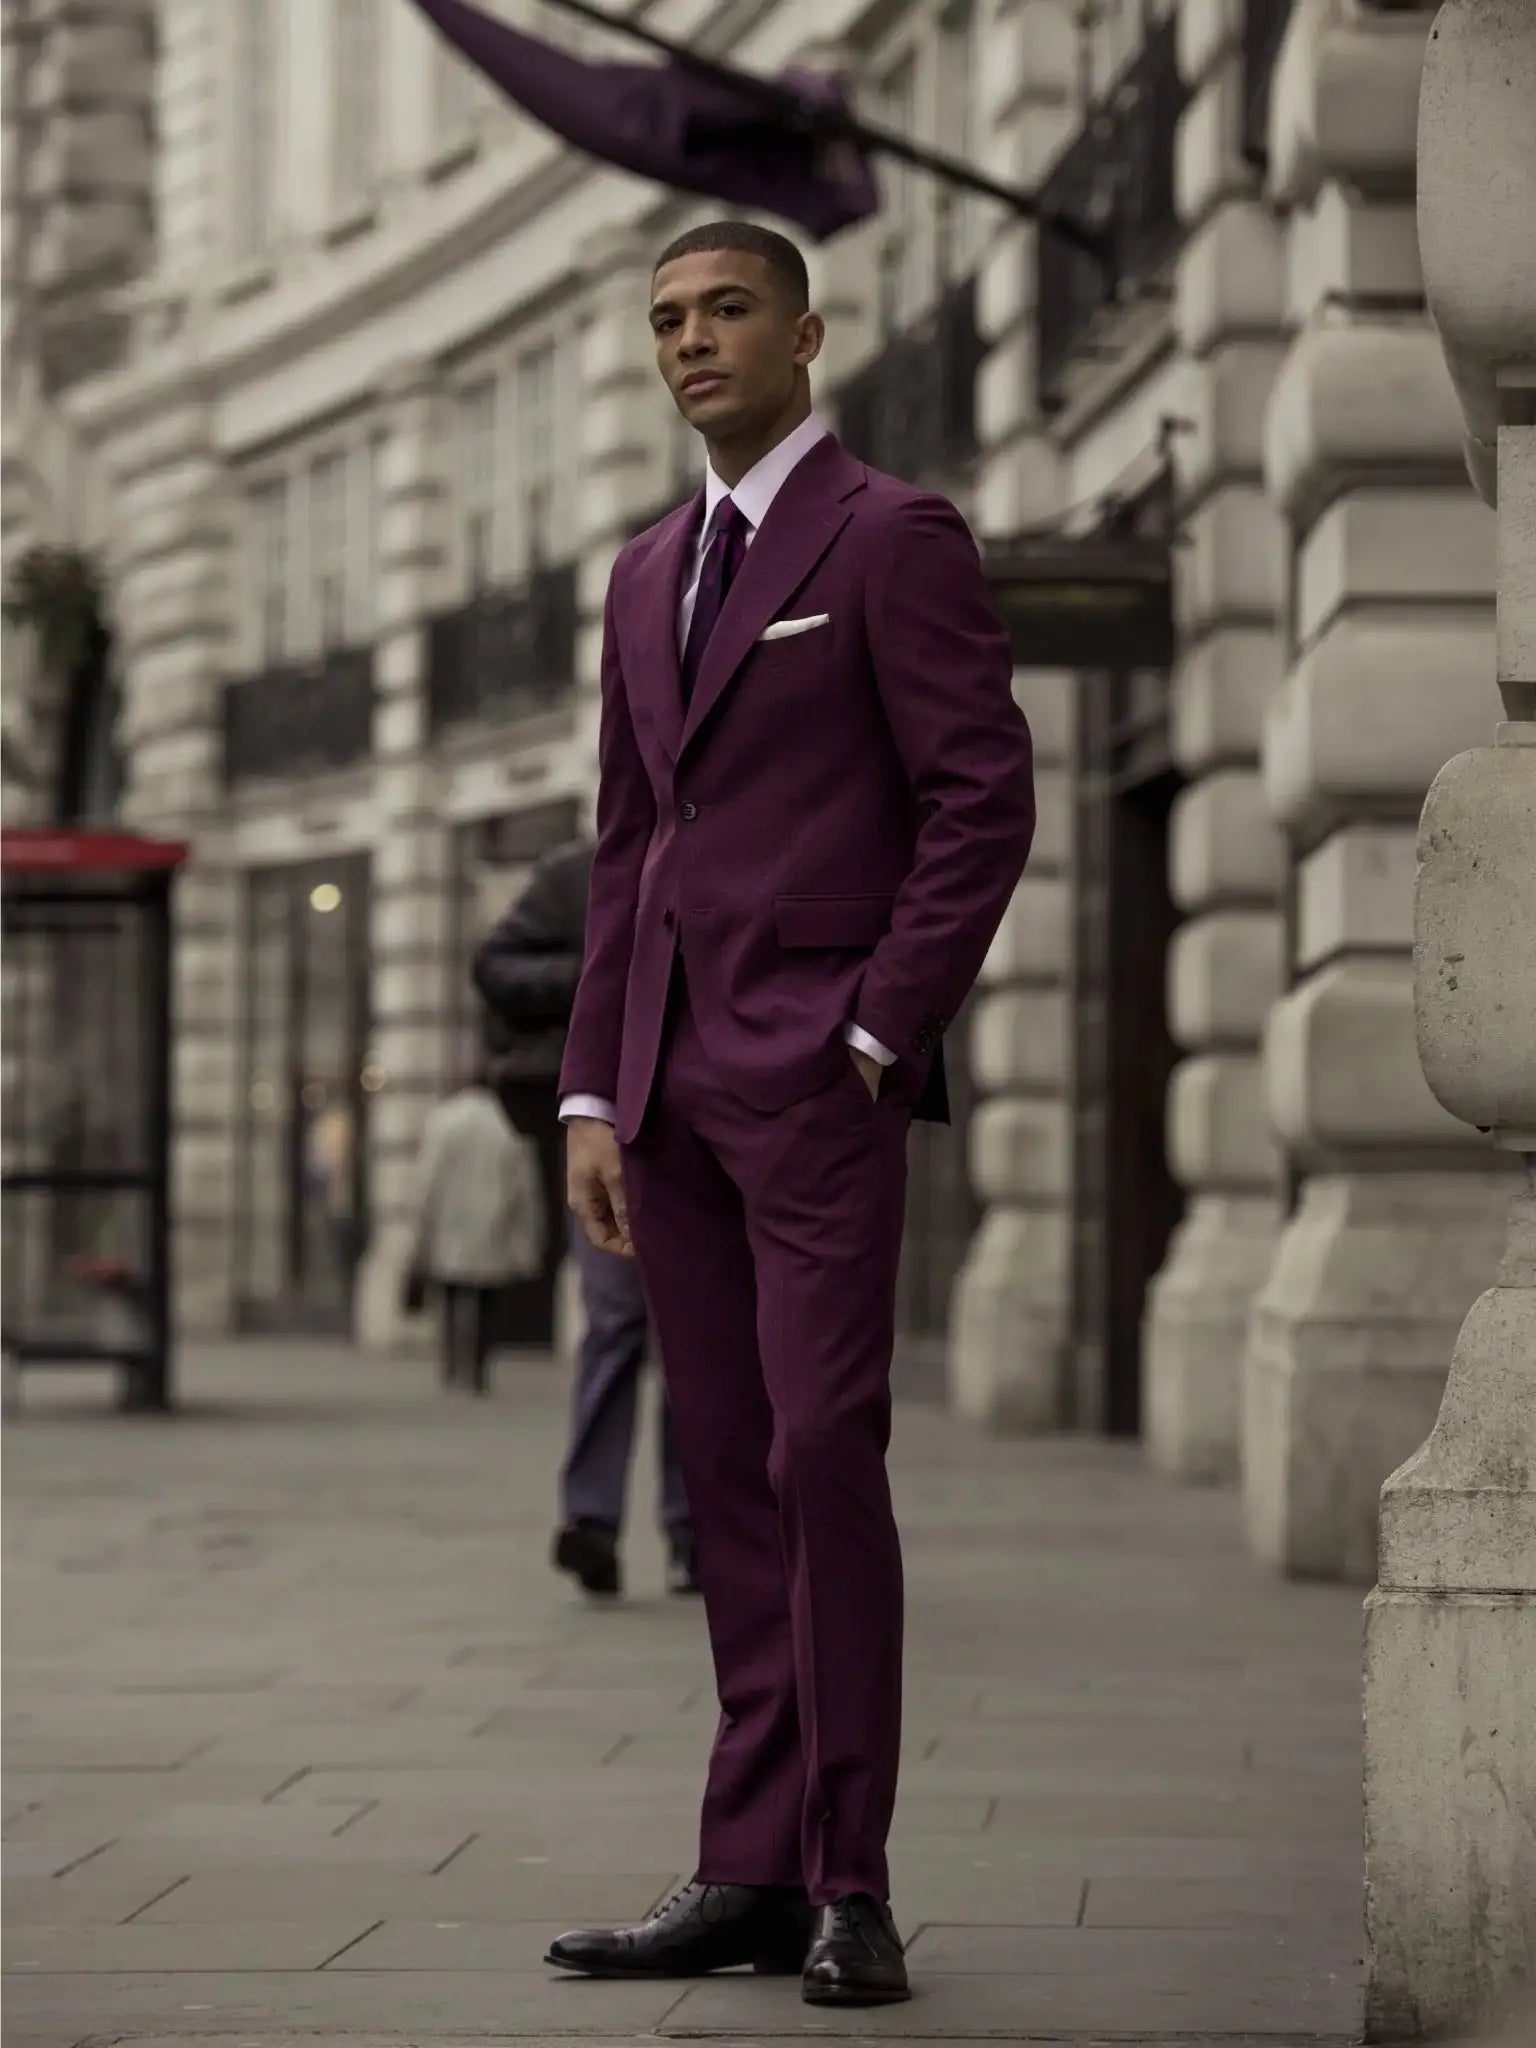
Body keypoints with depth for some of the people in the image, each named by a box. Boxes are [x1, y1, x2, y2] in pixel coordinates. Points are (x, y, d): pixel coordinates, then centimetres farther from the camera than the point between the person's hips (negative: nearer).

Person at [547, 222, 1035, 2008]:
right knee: (729, 1477, 5)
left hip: (819, 1072, -7)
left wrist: (877, 1036, -13)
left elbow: (984, 801, -8)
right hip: (673, 1087, 7)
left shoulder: (894, 539, -2)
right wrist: (594, 1094, 11)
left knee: (822, 1454, -12)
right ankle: (754, 1874, 6)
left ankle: (848, 1883, -9)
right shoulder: (648, 576, 20)